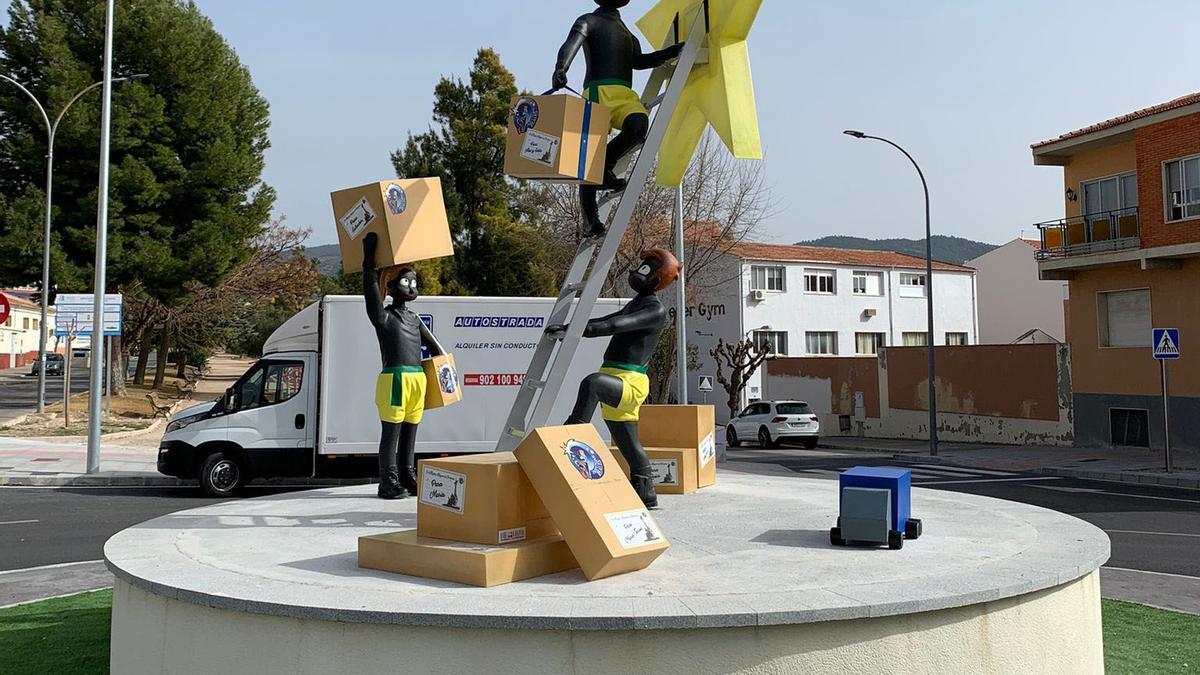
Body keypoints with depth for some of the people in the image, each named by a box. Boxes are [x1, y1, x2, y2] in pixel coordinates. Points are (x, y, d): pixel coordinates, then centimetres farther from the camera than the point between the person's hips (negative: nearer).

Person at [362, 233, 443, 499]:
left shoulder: (414, 319, 22)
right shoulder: (383, 316, 2)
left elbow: (434, 347, 30)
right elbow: (371, 289, -12)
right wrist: (369, 258, -14)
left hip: (418, 380, 7)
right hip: (394, 378, -7)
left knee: (409, 433, 11)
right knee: (391, 433, -6)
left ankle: (407, 479, 17)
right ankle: (389, 483, -3)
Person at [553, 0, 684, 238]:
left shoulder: (626, 32, 35)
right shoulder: (589, 21, 14)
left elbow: (638, 60, 29)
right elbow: (571, 45, -4)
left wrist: (673, 51, 22)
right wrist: (560, 69, -25)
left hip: (626, 94, 5)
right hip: (599, 91, -5)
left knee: (639, 124, -29)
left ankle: (605, 168, -10)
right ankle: (591, 219, -9)